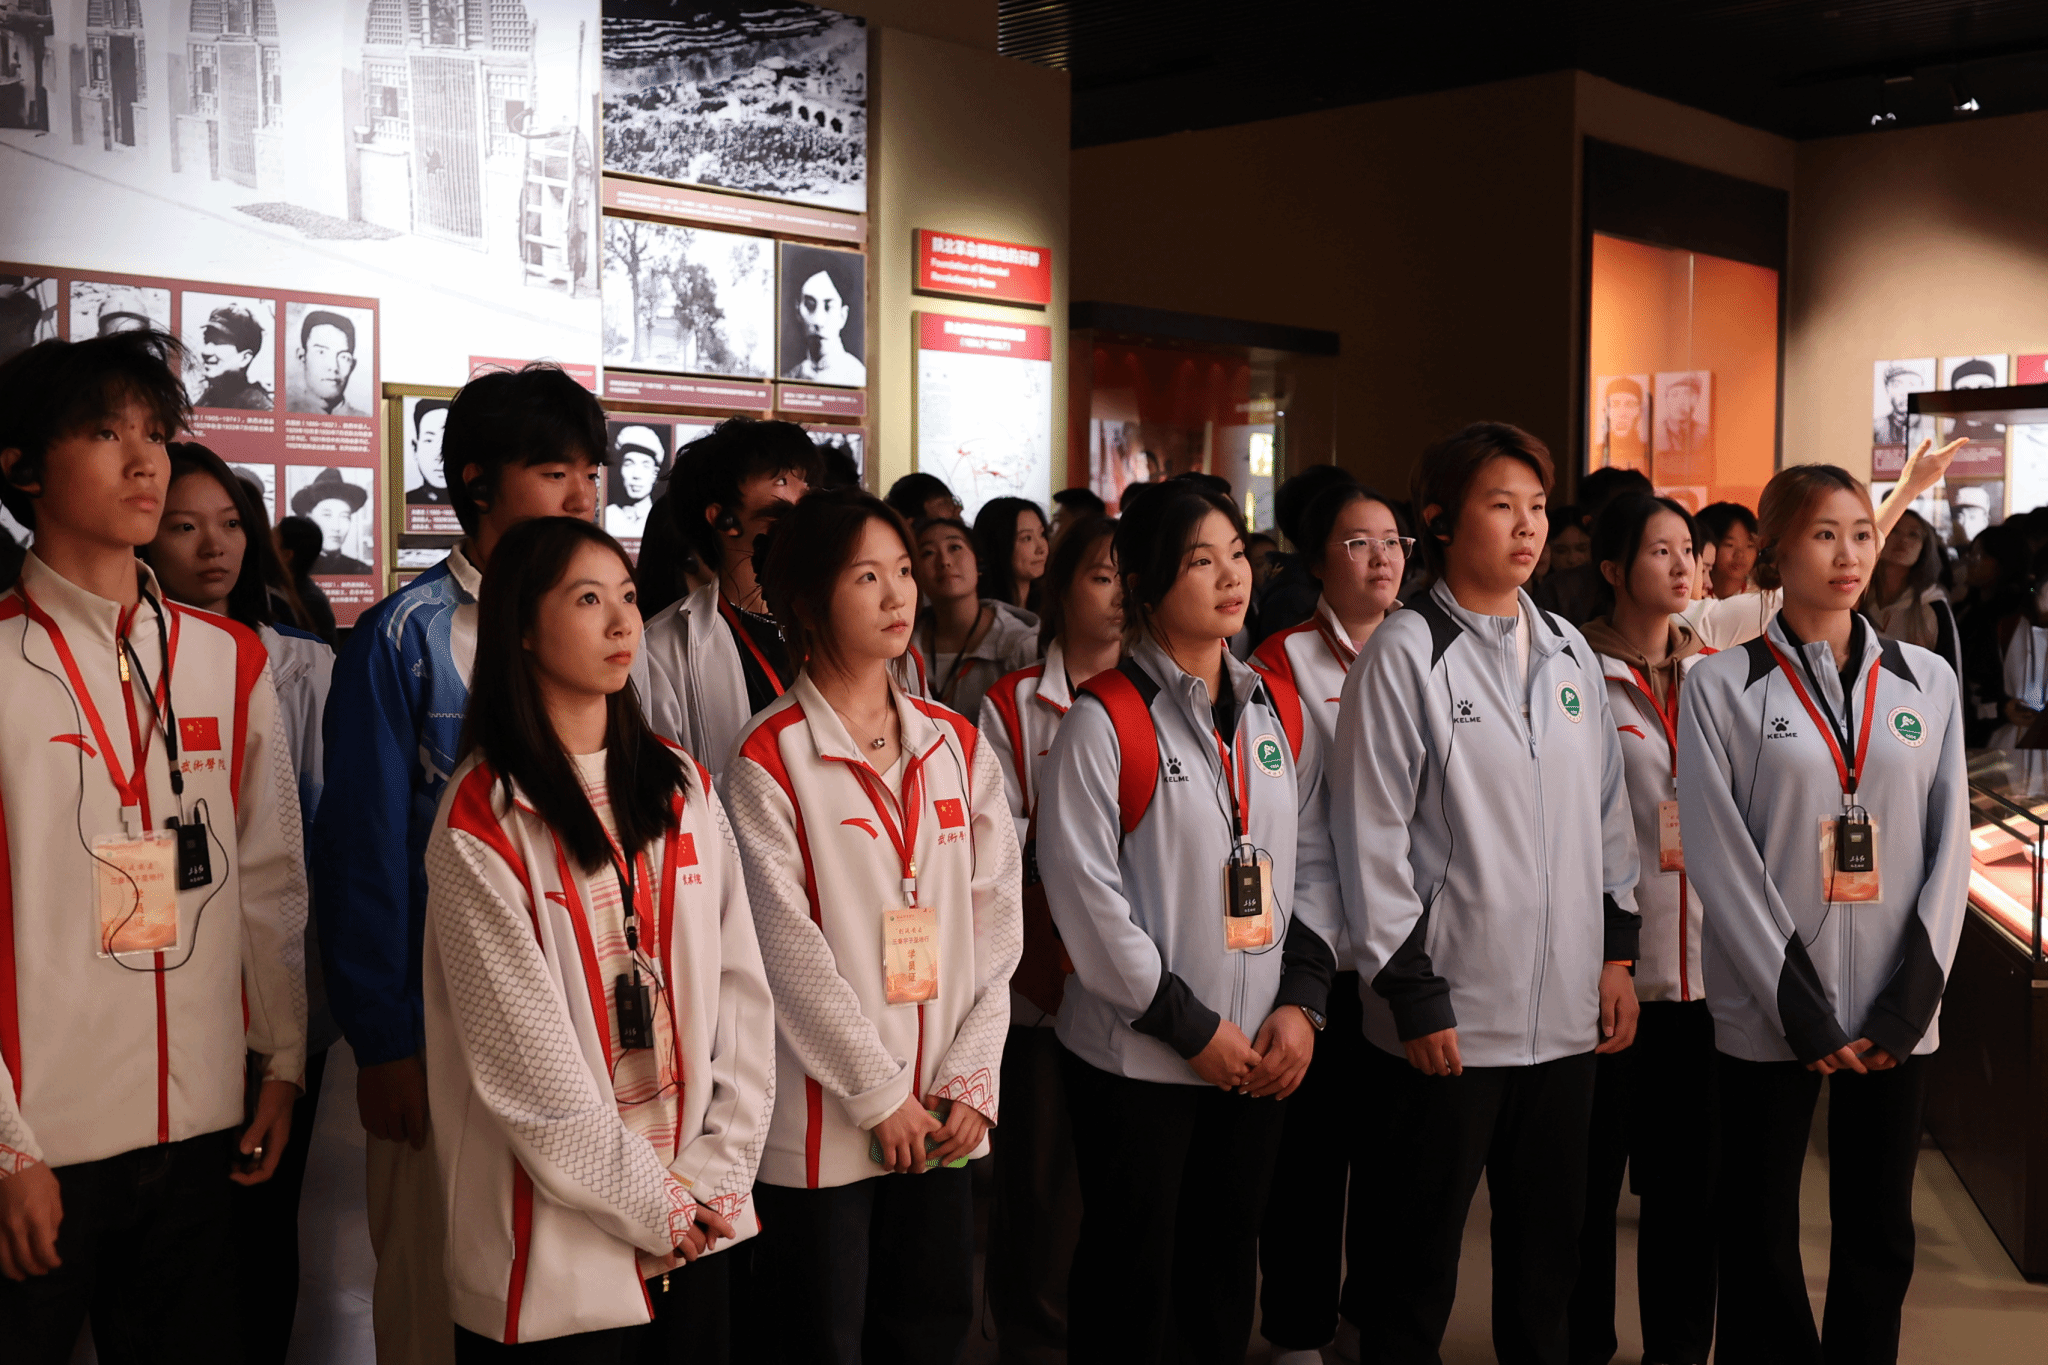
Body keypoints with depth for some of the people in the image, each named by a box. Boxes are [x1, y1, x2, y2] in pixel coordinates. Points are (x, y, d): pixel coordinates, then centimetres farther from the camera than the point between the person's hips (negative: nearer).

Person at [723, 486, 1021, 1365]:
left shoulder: (956, 745, 7)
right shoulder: (769, 759, -8)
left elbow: (996, 921, 5)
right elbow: (788, 947, -11)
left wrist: (972, 1079, -3)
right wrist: (879, 1093, -10)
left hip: (942, 1118, 5)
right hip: (823, 1121, -4)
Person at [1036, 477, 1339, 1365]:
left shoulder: (1277, 711, 8)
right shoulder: (1105, 720, -10)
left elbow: (1312, 866, 10)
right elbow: (1087, 895, -14)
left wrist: (1301, 1001, -3)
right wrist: (1190, 1027, -13)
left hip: (1257, 1056, 5)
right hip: (1136, 1058, -5)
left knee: (1227, 1270, 15)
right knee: (1132, 1281, 7)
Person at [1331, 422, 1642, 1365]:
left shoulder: (1568, 652, 10)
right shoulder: (1404, 656, -9)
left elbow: (1608, 811, 16)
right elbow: (1371, 838, -11)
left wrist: (1617, 950, 11)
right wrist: (1412, 995, -12)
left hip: (1567, 1010, 6)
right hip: (1450, 1015, -5)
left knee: (1547, 1235, 17)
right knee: (1420, 1249, 8)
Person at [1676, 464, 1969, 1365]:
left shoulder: (1927, 681, 8)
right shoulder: (1722, 685, -2)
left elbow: (1950, 843, 6)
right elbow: (1718, 856, -7)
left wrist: (1914, 995, -5)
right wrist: (1800, 1007, -11)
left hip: (1896, 1014, 3)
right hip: (1768, 1012, -3)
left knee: (1879, 1233, 10)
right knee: (1760, 1237, 6)